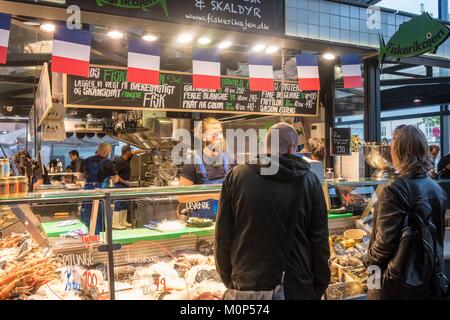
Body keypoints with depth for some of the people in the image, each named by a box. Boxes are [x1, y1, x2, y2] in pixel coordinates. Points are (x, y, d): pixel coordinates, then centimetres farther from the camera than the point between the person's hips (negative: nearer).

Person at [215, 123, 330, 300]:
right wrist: (319, 287, 9)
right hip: (297, 287, 0)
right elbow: (320, 241, -3)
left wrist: (229, 281, 8)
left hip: (246, 286, 0)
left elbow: (222, 236, -3)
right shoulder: (310, 181, -5)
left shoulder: (236, 176, -5)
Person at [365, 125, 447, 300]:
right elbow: (439, 233, 11)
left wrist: (370, 261, -5)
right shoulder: (438, 189, 1)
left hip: (397, 280, -6)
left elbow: (385, 240, -23)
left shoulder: (394, 190, -22)